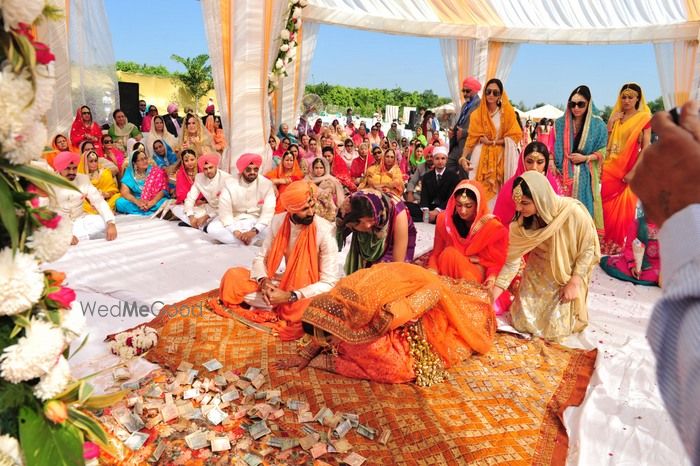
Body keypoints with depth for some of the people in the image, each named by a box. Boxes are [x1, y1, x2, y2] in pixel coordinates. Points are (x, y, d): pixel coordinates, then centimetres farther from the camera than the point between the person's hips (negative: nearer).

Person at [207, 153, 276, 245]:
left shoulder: (266, 184, -12)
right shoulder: (230, 183, -11)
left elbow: (268, 211, -18)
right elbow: (224, 210, -16)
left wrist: (254, 231, -31)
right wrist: (235, 231, -30)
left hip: (256, 222, -1)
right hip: (234, 220, 2)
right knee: (212, 229, -25)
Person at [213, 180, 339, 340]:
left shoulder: (325, 231, -21)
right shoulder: (278, 221, -6)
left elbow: (329, 283, -21)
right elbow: (261, 257, 3)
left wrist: (289, 297, -28)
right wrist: (264, 281, -20)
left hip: (306, 292, -4)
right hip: (279, 283, 4)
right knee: (233, 276, -11)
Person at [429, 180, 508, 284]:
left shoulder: (492, 226, -12)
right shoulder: (444, 220, -6)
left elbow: (496, 259, -4)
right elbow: (437, 252, 0)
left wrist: (492, 275, -24)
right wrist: (432, 269, -20)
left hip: (477, 271, -3)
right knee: (449, 253, -29)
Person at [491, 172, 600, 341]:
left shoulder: (573, 212, -31)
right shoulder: (522, 220, -19)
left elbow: (588, 248, -16)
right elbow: (513, 258, -15)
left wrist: (574, 283, -16)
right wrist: (494, 293, -19)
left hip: (568, 275, -3)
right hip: (537, 274, 3)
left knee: (555, 329, -4)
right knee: (522, 322, 5)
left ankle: (571, 315, 28)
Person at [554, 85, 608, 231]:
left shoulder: (597, 124, 2)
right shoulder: (560, 123, 5)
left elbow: (603, 151, 4)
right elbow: (552, 148, 6)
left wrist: (585, 158, -11)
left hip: (586, 174, -1)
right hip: (566, 174, 1)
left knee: (585, 207, 0)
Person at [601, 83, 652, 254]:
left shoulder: (644, 118, -2)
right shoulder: (615, 117, 11)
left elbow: (645, 149, -6)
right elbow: (605, 144, 8)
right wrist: (610, 123, -3)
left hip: (628, 172, -4)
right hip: (610, 169, 4)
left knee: (624, 211, 3)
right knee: (607, 208, 5)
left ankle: (620, 245, 16)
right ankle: (606, 243, 17)